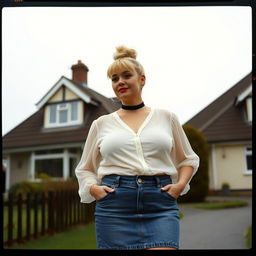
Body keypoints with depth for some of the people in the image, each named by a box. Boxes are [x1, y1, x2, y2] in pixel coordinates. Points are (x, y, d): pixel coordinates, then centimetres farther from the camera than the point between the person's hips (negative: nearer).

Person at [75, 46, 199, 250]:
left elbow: (188, 159, 20)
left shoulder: (166, 117, 11)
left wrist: (180, 184, 2)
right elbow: (84, 169, 19)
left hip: (161, 204, 0)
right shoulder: (101, 124, 11)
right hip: (114, 206, 1)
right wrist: (93, 188, -1)